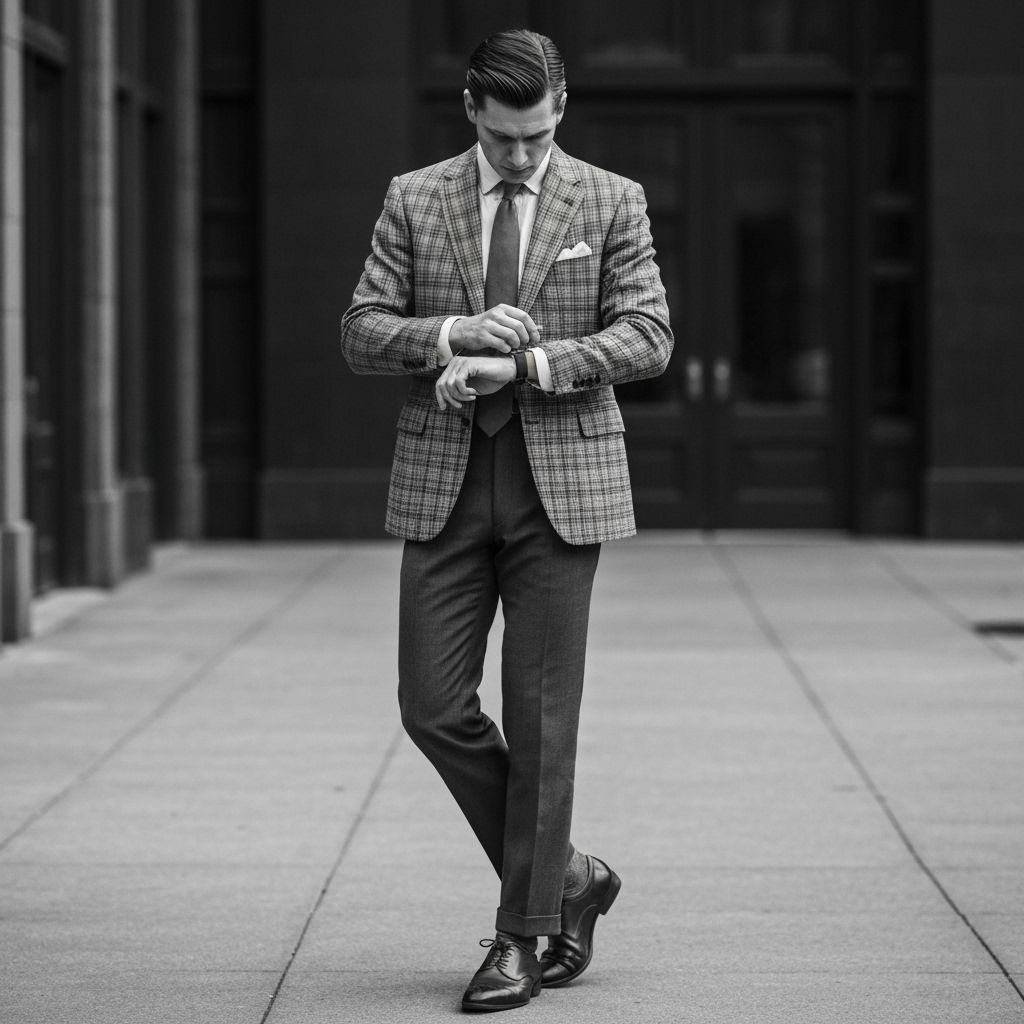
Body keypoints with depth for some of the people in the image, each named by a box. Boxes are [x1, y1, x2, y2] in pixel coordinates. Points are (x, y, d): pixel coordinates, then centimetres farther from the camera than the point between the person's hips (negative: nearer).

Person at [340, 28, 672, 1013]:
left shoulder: (611, 202, 3)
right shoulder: (414, 200, 7)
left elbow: (647, 335, -4)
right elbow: (361, 333, 4)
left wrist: (526, 363, -16)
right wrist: (451, 334, -15)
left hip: (561, 478, -2)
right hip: (444, 480, 2)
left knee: (540, 718, -2)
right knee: (433, 706, -1)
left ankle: (524, 933, 9)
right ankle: (567, 875, 17)